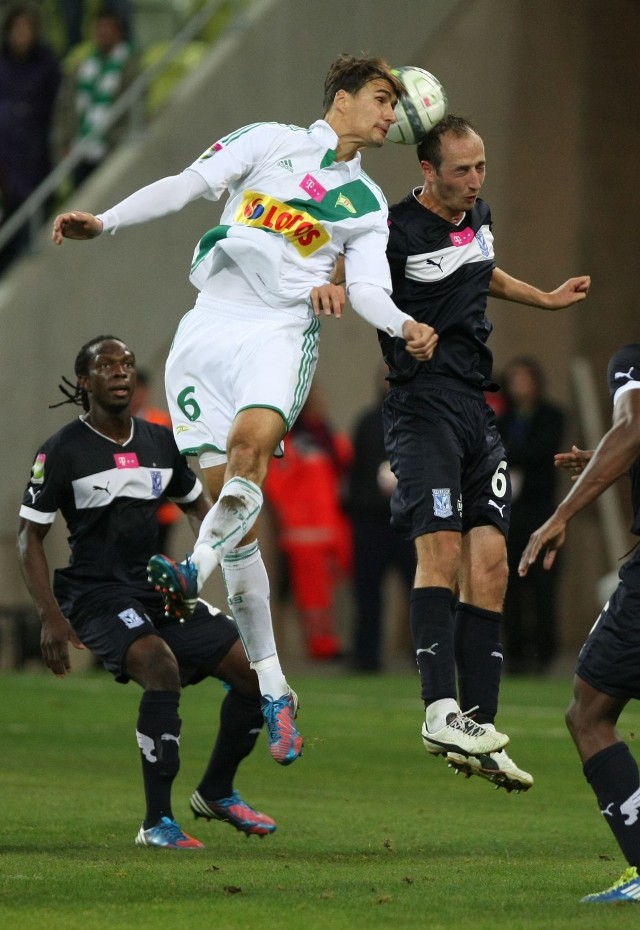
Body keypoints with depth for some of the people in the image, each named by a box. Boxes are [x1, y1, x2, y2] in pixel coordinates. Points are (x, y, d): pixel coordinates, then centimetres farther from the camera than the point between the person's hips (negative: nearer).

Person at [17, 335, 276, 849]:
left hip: (157, 589, 7)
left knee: (255, 669, -2)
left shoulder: (160, 442, 9)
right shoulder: (62, 451, -7)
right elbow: (30, 538, -5)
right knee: (161, 664, -34)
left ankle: (217, 792, 22)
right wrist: (52, 618, -14)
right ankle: (157, 823, -29)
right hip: (95, 595, -7)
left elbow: (198, 506, 25)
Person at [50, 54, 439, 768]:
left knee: (254, 440, -33)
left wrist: (404, 327, -15)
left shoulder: (367, 204, 16)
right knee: (235, 507, -6)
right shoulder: (268, 142, 11)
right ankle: (272, 692, -4)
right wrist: (106, 221, -8)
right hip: (208, 330, -1)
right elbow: (189, 185, 4)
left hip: (280, 331, 1)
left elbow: (368, 288, 6)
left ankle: (192, 575, -49)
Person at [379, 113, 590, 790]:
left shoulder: (479, 217, 14)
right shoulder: (396, 231, -11)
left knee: (489, 562, 0)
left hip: (477, 405, 8)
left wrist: (545, 300, 42)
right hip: (423, 403, -8)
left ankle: (480, 730, 0)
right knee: (441, 548, -21)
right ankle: (440, 711, -25)